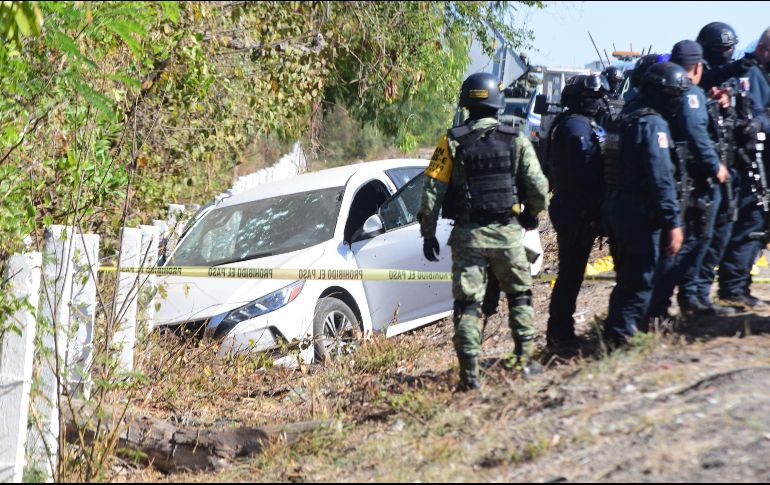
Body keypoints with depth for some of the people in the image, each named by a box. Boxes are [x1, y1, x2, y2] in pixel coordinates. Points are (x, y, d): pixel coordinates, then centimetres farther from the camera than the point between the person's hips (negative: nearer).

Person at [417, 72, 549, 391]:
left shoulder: (452, 143, -3)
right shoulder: (517, 141, -2)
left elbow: (432, 191, -6)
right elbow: (538, 189, -3)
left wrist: (428, 233, 4)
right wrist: (531, 216, 17)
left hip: (467, 235, 0)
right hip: (507, 233, 0)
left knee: (467, 303, 4)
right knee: (520, 295, 18)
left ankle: (469, 373, -1)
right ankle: (525, 359, 18)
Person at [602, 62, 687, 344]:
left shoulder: (625, 123, 16)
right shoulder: (654, 124, -14)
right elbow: (661, 178, -20)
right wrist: (673, 223, -20)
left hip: (614, 208, 9)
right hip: (639, 214, -9)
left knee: (627, 277, 17)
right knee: (641, 279, -4)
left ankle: (614, 332, 22)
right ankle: (622, 334, -6)